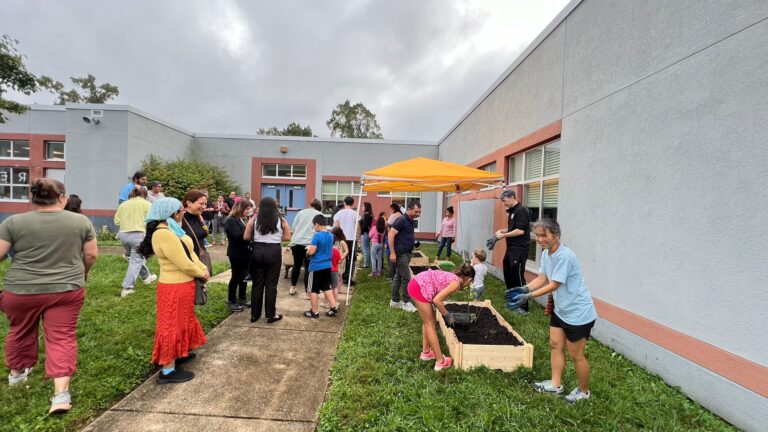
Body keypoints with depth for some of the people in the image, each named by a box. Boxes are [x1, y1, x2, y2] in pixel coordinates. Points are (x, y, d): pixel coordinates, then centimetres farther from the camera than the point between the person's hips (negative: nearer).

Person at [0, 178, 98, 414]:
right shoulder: (81, 221, -5)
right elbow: (91, 255, 1)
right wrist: (81, 273, 18)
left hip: (22, 290, 1)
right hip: (67, 290, -1)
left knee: (21, 332, 24)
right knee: (62, 337, 4)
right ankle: (61, 394, -1)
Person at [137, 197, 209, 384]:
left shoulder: (173, 229, 7)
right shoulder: (164, 234, -25)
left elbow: (189, 252, 8)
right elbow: (185, 264, -24)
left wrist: (203, 268, -5)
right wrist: (202, 274, -8)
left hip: (182, 284, 10)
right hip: (174, 287, -10)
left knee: (181, 321, 23)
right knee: (172, 325, 2)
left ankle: (177, 354, 40)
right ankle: (168, 370, 15)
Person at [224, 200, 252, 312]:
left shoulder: (244, 219, 12)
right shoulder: (231, 220, -15)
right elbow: (238, 235, -27)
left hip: (245, 252, 8)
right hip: (236, 254, -8)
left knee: (244, 276, 15)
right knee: (236, 276, 2)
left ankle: (242, 298, 29)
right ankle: (231, 301, 16)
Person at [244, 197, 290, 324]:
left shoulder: (254, 219, 2)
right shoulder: (281, 220, 0)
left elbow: (246, 237, 3)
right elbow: (287, 237, 4)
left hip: (257, 251, 1)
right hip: (274, 252, -1)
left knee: (257, 284, 12)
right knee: (271, 284, 6)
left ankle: (255, 314, 22)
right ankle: (271, 315, 13)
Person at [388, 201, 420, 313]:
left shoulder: (410, 221, 12)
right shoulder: (401, 220, -16)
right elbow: (391, 235, -20)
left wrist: (413, 239, 9)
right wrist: (392, 253, -22)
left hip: (406, 254, 9)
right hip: (400, 254, -9)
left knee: (398, 277, 14)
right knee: (406, 278, -4)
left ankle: (395, 301, 22)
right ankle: (406, 302, 8)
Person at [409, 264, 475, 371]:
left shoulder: (452, 277, 20)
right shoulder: (456, 283, -5)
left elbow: (437, 298, 25)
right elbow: (436, 300, -14)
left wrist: (445, 313, 27)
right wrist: (447, 315, 0)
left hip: (415, 284, 9)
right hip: (420, 288, -9)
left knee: (428, 321, 22)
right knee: (430, 324, 3)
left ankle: (426, 352, 35)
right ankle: (440, 361, 15)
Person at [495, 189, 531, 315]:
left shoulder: (521, 210, -15)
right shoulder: (512, 211, 14)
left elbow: (520, 231, -21)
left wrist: (504, 235, -14)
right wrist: (502, 230, 7)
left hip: (519, 249, -10)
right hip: (511, 248, 10)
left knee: (518, 277, -5)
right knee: (508, 276, 16)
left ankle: (523, 307, 5)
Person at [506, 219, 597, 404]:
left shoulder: (564, 256, -28)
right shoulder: (546, 253, 0)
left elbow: (554, 285, -26)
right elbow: (542, 278, -1)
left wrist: (528, 296, -28)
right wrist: (525, 288, -18)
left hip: (579, 313, -8)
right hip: (560, 310, 9)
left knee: (576, 354, 7)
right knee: (555, 345, 15)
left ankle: (583, 391, 30)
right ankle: (556, 384, 30)